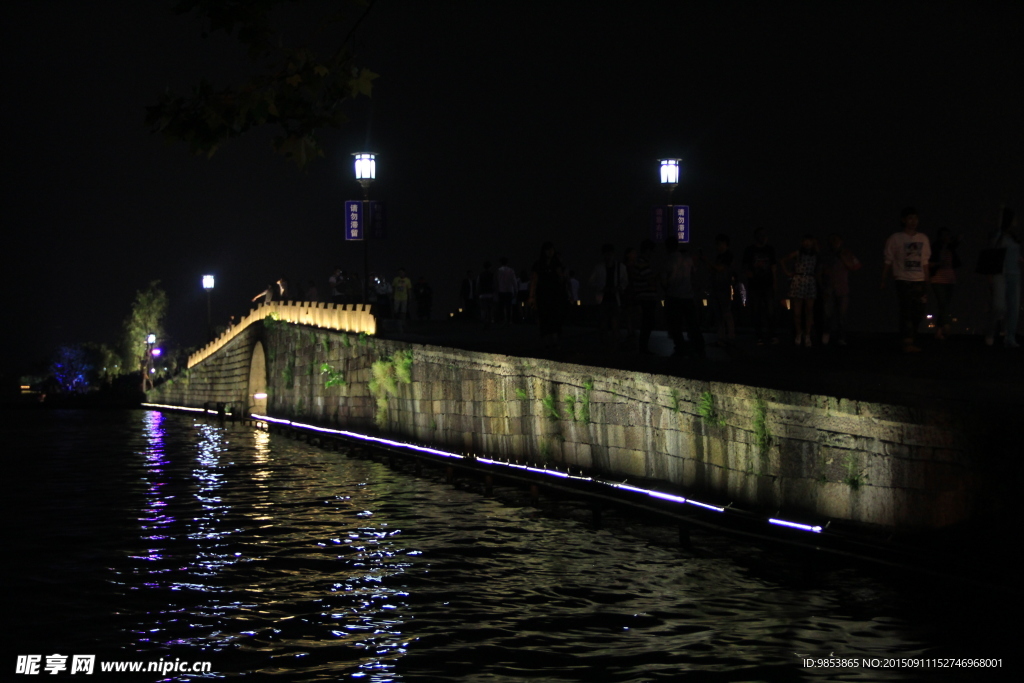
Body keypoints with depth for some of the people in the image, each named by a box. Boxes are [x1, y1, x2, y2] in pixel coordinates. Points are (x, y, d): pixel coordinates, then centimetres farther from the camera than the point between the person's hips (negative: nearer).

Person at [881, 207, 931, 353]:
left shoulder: (923, 238, 13)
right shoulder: (895, 239, 0)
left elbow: (925, 262, 16)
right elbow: (888, 261, 3)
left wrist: (926, 280, 12)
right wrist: (883, 280, 2)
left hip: (919, 281, 4)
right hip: (903, 280, -4)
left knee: (918, 313, 3)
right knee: (906, 312, -9)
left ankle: (911, 340, 14)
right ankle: (907, 343, -10)